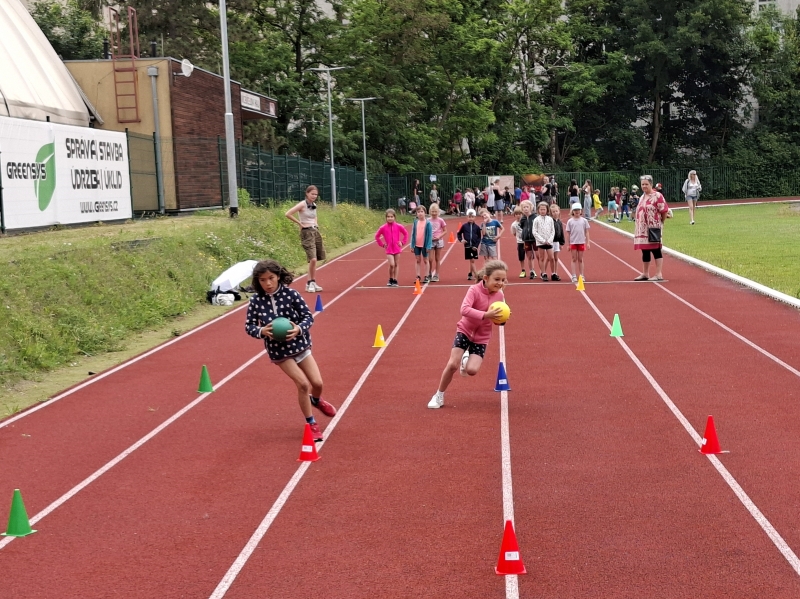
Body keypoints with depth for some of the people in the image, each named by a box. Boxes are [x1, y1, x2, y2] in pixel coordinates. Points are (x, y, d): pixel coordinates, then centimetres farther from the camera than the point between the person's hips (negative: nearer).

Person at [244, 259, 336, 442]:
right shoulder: (255, 300, -11)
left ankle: (316, 400, 42)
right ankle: (312, 425, 8)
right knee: (303, 384, -11)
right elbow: (249, 326, -4)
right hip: (279, 351, -1)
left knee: (317, 383, 3)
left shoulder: (290, 294, -12)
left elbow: (308, 316, -9)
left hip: (300, 345, 1)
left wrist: (299, 329, -28)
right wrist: (261, 331, -25)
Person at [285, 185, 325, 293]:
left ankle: (312, 282, 17)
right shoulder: (302, 205, -11)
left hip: (316, 232, 7)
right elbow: (288, 214, -21)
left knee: (314, 260, 8)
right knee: (313, 259, -17)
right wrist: (300, 223, -14)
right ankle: (310, 283, -6)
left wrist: (315, 224, 13)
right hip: (307, 233, -7)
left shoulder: (314, 205, 10)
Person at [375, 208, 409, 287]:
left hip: (397, 248, 1)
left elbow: (406, 233, 10)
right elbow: (377, 236, 7)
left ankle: (395, 280, 14)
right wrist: (382, 244, 2)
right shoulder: (383, 227, -5)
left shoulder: (398, 226, -4)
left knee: (396, 264, 6)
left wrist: (402, 242, 2)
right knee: (391, 264, -13)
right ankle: (390, 279, 7)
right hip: (389, 250, -1)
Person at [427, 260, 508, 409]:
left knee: (472, 370, -14)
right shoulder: (475, 290, -22)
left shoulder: (499, 295, -6)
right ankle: (439, 396, 9)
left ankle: (466, 359, 26)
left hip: (481, 337, 3)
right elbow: (464, 309, -38)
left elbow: (497, 318, 6)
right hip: (465, 331, -3)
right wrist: (486, 315, -48)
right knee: (452, 365, -12)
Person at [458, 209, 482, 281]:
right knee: (472, 261, -2)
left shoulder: (477, 227, 0)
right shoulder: (464, 226, 0)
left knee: (472, 261, 7)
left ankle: (470, 274, 22)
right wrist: (461, 240, -7)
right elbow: (459, 233, 10)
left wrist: (476, 245, -8)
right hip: (467, 246, -1)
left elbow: (479, 237, 2)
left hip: (474, 247, 1)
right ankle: (475, 275, -5)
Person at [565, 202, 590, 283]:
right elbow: (568, 233, 2)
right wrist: (568, 244, -1)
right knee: (574, 259, 3)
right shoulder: (570, 221, 0)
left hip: (581, 242, 1)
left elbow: (586, 232, 4)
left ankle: (581, 275, 14)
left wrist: (587, 243, 0)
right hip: (573, 243, -1)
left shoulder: (584, 220, 1)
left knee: (580, 259, 8)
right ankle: (574, 276, 5)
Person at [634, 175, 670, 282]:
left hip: (653, 228, -8)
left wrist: (660, 223, -2)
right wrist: (638, 227, 14)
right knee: (645, 251, 12)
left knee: (656, 250, -6)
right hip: (643, 229, 8)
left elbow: (664, 210, -13)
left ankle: (659, 274, -4)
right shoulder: (642, 197, 15)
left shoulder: (657, 196, -11)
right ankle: (645, 274, 20)